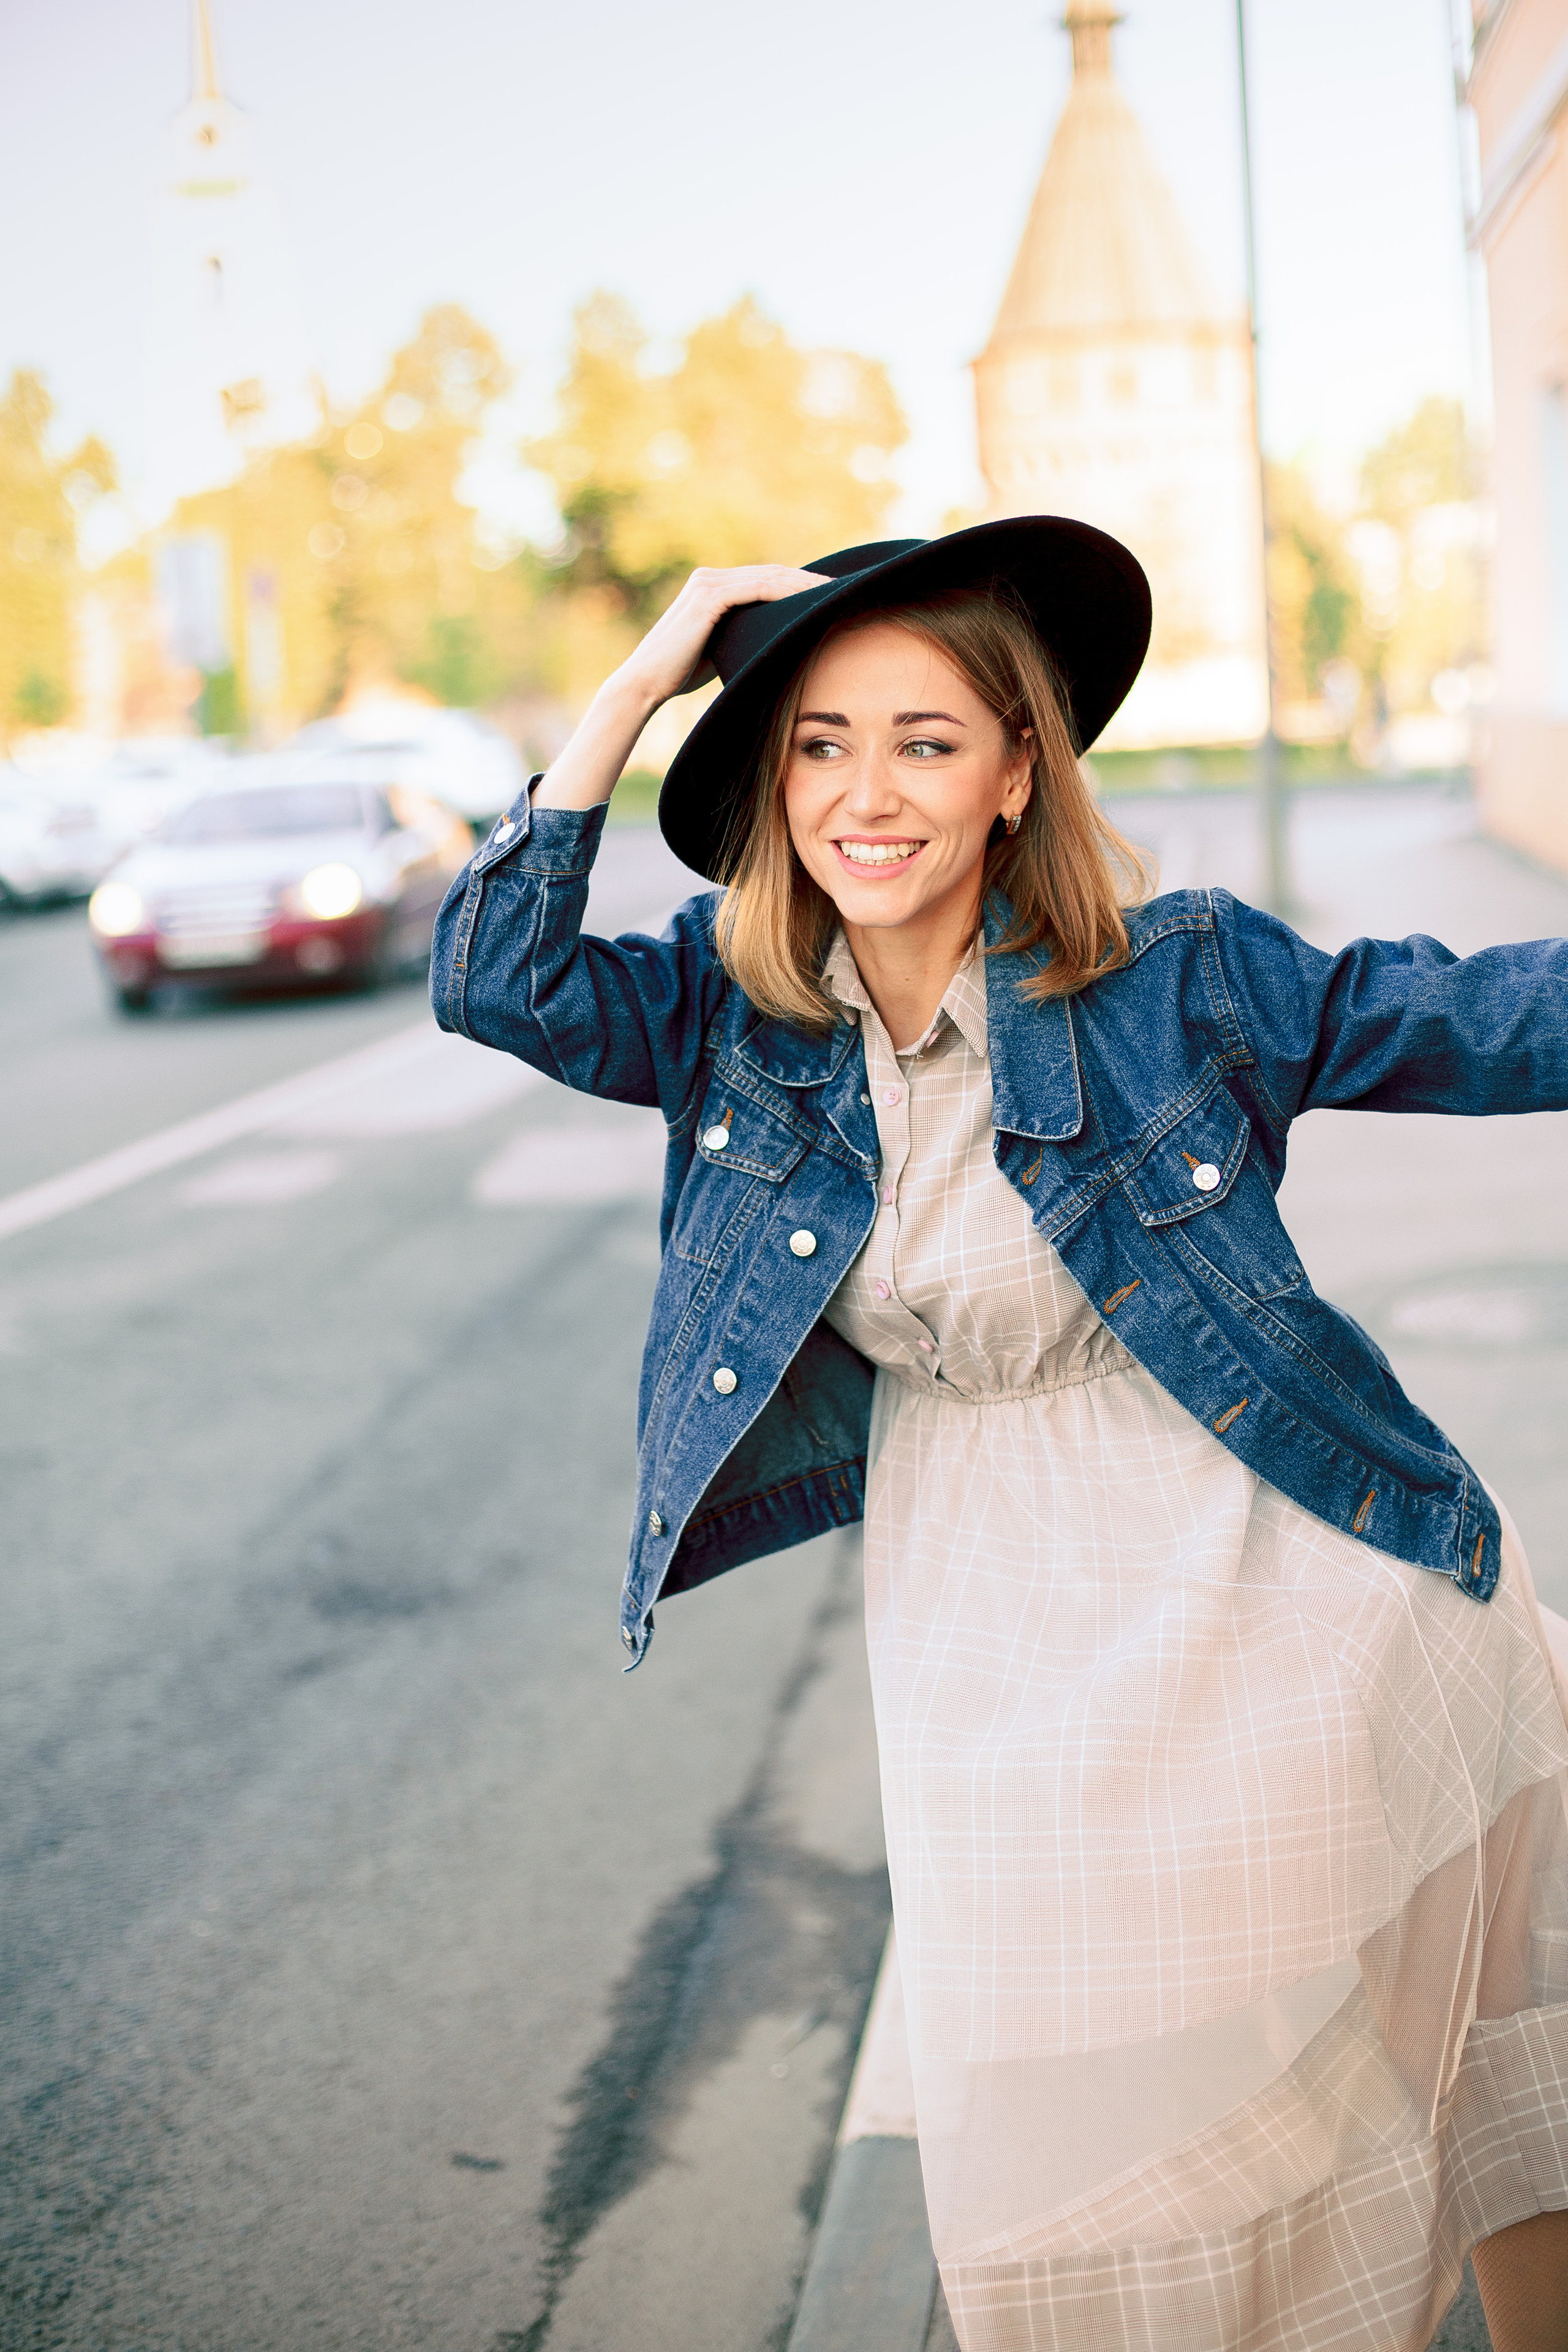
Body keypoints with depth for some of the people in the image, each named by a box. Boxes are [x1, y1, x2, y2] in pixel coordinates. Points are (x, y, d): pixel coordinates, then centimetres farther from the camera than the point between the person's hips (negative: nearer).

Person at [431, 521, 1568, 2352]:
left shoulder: (1180, 975, -12)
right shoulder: (736, 1012, -4)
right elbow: (497, 981, -17)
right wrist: (635, 689, -17)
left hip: (1268, 1586, -2)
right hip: (992, 1617, 2)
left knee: (1317, 2045, 14)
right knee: (1062, 2109, 8)